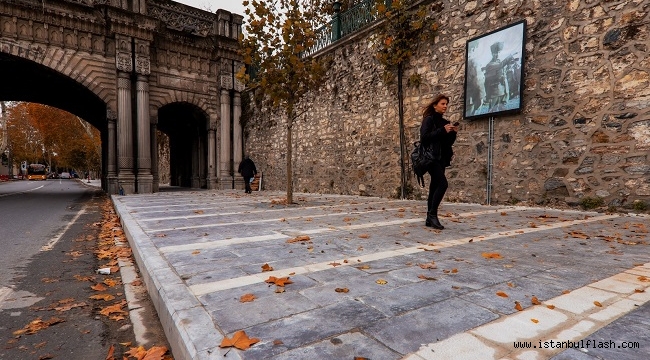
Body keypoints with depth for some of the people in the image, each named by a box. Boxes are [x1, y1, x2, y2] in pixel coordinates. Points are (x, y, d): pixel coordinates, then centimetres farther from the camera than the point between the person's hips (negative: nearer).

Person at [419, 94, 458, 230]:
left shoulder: (444, 122, 18)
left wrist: (453, 133, 0)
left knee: (435, 186, 6)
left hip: (441, 158, 8)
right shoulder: (429, 119, -3)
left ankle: (430, 218, 9)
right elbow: (424, 137, -16)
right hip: (431, 157, -7)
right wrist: (442, 130, -16)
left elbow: (448, 143, 18)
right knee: (443, 183, -19)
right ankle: (432, 214, -12)